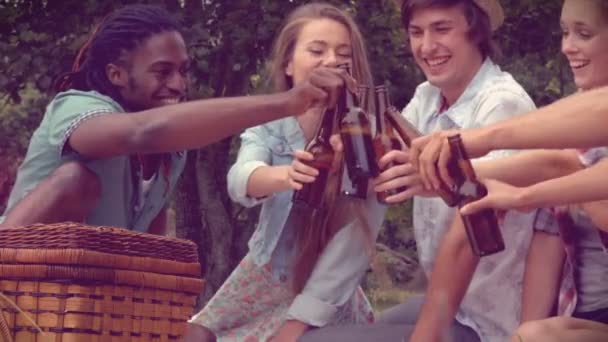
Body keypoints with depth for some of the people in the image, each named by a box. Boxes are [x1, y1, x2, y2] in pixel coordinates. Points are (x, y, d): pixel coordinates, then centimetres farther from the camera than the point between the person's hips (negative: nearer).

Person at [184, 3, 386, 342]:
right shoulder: (269, 121, -8)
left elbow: (354, 241, -21)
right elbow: (240, 180, -27)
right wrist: (283, 176, -50)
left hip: (326, 293, -3)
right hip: (263, 278, 3)